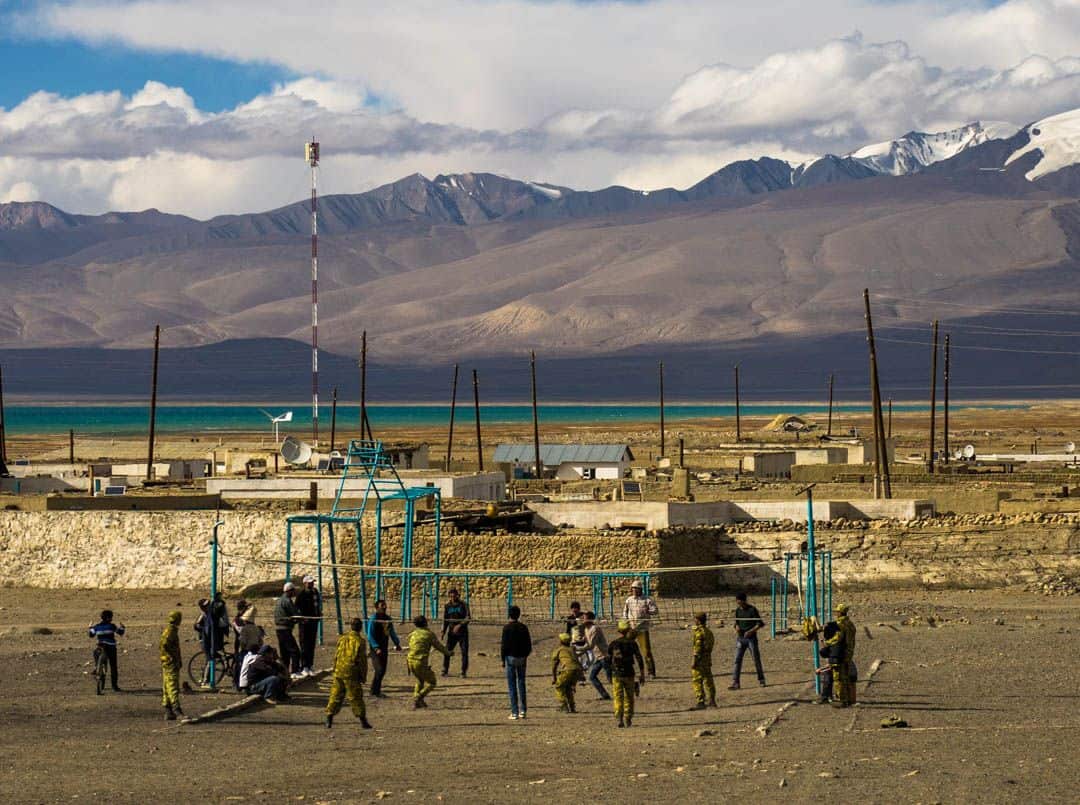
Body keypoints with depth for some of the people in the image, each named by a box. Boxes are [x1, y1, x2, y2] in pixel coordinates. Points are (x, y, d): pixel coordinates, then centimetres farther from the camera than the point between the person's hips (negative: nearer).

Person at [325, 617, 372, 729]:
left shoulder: (342, 638, 5)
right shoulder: (360, 641, -10)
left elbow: (336, 656, 11)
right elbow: (362, 661, -8)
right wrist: (364, 676, 0)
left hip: (339, 672, 4)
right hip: (352, 674, -4)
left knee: (335, 695, 10)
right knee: (356, 697, 2)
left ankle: (329, 719, 8)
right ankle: (363, 721, 5)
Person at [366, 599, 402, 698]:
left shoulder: (388, 619, 10)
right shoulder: (373, 619, -12)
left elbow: (392, 633, 22)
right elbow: (370, 636, -16)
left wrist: (397, 644, 12)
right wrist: (376, 648, -26)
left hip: (384, 648, 7)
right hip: (375, 649, -7)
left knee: (382, 671, 8)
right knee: (379, 670, -13)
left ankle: (375, 691, 18)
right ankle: (375, 691, -3)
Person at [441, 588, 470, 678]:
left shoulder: (463, 605, -4)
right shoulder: (447, 606, 5)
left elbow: (467, 618, -10)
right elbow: (445, 619, 11)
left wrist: (460, 625, -24)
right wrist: (443, 631, 1)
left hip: (462, 632, -2)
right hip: (452, 632, 2)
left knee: (464, 652, -3)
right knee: (447, 651, -7)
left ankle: (464, 672, 3)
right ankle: (445, 670, 1)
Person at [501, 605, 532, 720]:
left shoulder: (507, 628, -11)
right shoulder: (524, 627, 2)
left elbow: (504, 645, -10)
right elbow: (529, 645, 6)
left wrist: (503, 659, -1)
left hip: (511, 658, -4)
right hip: (522, 658, 4)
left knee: (512, 685, 0)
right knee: (521, 683, 13)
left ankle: (514, 712, -3)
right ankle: (522, 710, 12)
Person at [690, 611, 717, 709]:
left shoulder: (699, 632, -15)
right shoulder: (709, 631, 12)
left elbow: (698, 647, -19)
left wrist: (694, 661, -18)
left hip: (700, 660, -9)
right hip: (708, 659, 9)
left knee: (697, 681, -5)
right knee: (708, 680, 15)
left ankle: (701, 702, -9)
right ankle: (711, 700, 19)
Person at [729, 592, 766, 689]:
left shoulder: (752, 609, -8)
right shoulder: (738, 610, 7)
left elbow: (759, 623, -8)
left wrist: (751, 631, -19)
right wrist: (737, 628, -3)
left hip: (751, 637, -4)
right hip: (740, 638, 4)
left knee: (756, 659, 4)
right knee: (737, 660, -4)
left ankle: (761, 680, 19)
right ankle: (735, 682, -7)